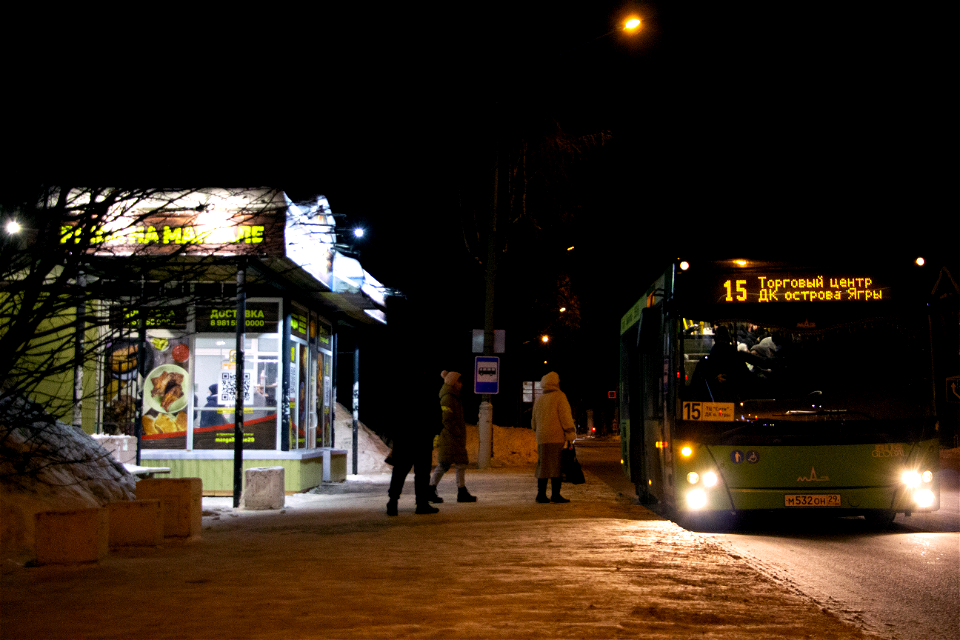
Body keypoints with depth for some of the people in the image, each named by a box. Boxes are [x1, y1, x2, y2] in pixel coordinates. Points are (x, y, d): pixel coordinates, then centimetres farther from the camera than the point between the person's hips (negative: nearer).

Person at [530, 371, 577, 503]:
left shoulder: (539, 400, 17)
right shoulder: (559, 396, -4)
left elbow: (534, 422, 22)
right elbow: (566, 417, -11)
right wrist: (571, 435, -11)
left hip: (542, 439, 7)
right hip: (557, 438, -7)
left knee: (543, 466, 10)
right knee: (557, 466, -6)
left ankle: (541, 494, 9)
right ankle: (555, 494, -10)